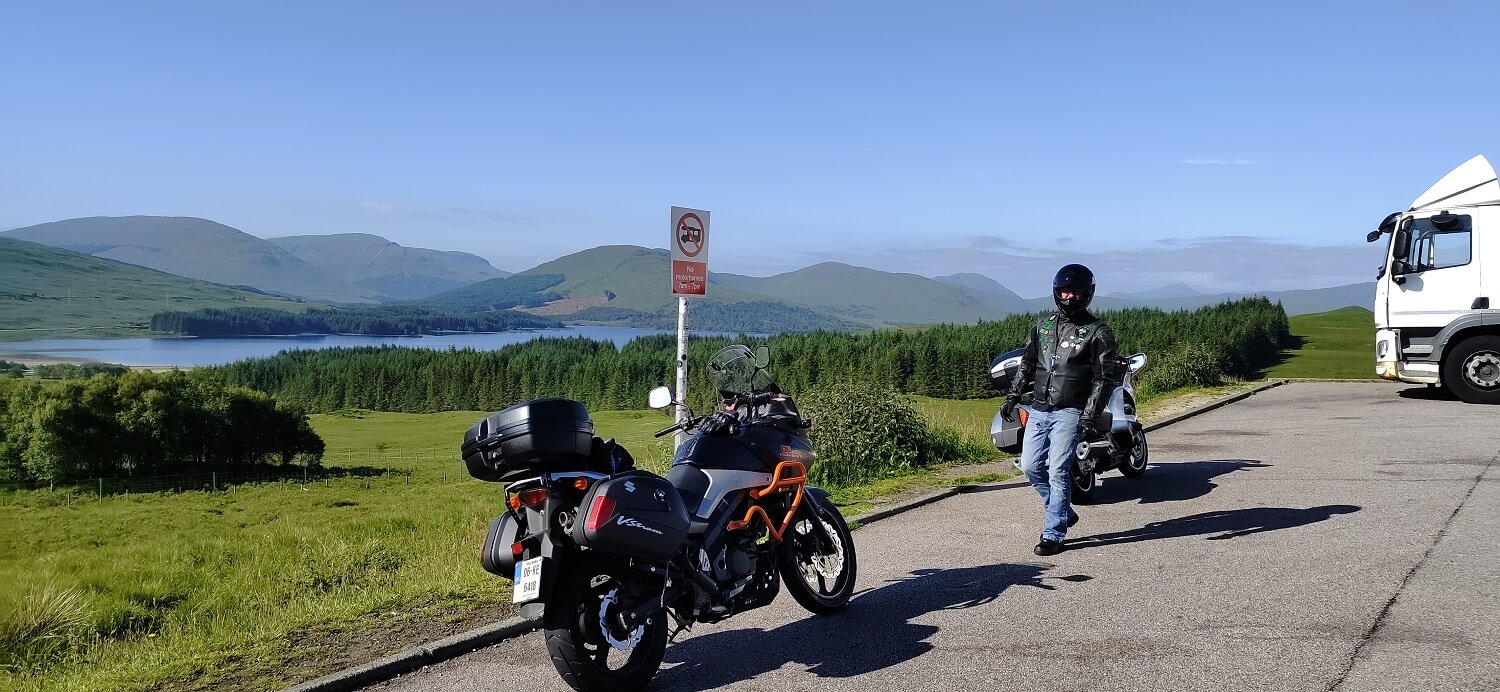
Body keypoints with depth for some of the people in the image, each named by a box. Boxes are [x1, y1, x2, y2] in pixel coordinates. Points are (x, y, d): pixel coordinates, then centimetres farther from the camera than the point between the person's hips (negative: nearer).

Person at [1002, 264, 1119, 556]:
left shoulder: (1097, 332, -4)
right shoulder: (1043, 325, 12)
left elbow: (1104, 379, -7)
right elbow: (1027, 363, 21)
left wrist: (1090, 418, -15)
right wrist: (1013, 396, 13)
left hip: (1069, 412, -6)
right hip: (1038, 409, 6)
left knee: (1058, 472, -8)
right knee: (1031, 467, 6)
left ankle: (1053, 534, 1)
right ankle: (1064, 512, 26)